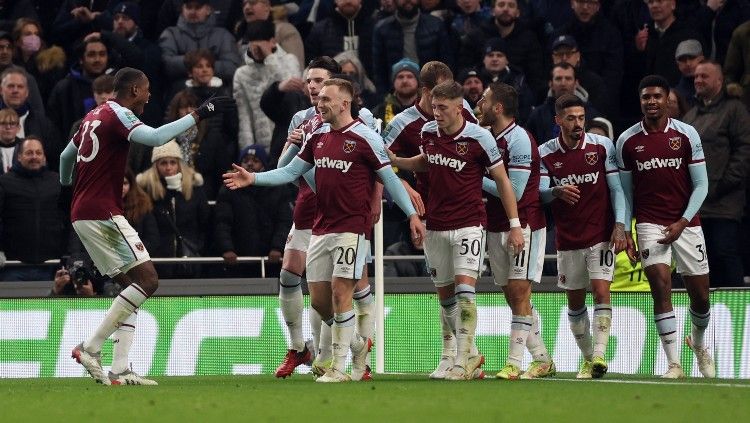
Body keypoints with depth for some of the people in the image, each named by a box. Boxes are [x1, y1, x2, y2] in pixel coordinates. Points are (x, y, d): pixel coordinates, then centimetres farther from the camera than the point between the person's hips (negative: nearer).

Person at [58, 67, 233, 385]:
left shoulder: (94, 117, 18)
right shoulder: (118, 115, -10)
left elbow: (66, 156, 31)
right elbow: (155, 137, -28)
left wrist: (66, 187, 50)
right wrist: (198, 115, -23)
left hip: (81, 214, 10)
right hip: (102, 213, -10)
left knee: (131, 286, 10)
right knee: (147, 279, -12)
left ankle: (120, 371, 1)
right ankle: (90, 347, -13)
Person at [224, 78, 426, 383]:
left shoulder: (365, 138, -7)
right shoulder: (317, 137, 11)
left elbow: (389, 178, -5)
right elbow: (290, 172, 16)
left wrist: (412, 214, -9)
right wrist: (253, 178, 4)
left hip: (352, 228, -7)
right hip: (321, 229, 7)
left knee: (340, 294, -11)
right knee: (319, 300, 5)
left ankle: (339, 367, -5)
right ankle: (357, 344, 28)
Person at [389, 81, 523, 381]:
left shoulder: (479, 138, -12)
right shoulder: (428, 132, 3)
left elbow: (502, 180, -4)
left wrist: (514, 224, -5)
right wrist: (393, 160, 10)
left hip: (469, 224, -5)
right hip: (436, 227, 6)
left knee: (464, 289, -16)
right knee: (445, 294, 8)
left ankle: (463, 361, -15)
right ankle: (471, 353, 22)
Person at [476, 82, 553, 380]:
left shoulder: (519, 140, -14)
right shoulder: (488, 137, 11)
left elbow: (514, 192, -18)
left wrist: (478, 179, -11)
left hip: (523, 225, -8)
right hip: (496, 227, 8)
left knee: (519, 291, -9)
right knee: (511, 294, 7)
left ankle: (514, 363, -10)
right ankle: (542, 359, 15)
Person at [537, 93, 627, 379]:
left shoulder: (602, 146, -3)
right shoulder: (545, 153, 0)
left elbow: (616, 188, 0)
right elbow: (540, 191, -7)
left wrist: (620, 225, -11)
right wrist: (557, 191, -31)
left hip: (601, 234, -2)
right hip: (568, 239, 2)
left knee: (601, 292, -16)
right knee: (575, 302, 8)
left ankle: (599, 355, -22)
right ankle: (587, 358, 20)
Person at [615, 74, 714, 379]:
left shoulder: (686, 134, -2)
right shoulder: (627, 141, 1)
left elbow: (701, 185, -1)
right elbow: (625, 190, 9)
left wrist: (682, 223, -12)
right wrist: (625, 231, 1)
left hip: (686, 224, 1)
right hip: (650, 224, -1)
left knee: (700, 296, 6)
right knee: (661, 286, -18)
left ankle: (699, 344, 37)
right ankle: (673, 364, -16)